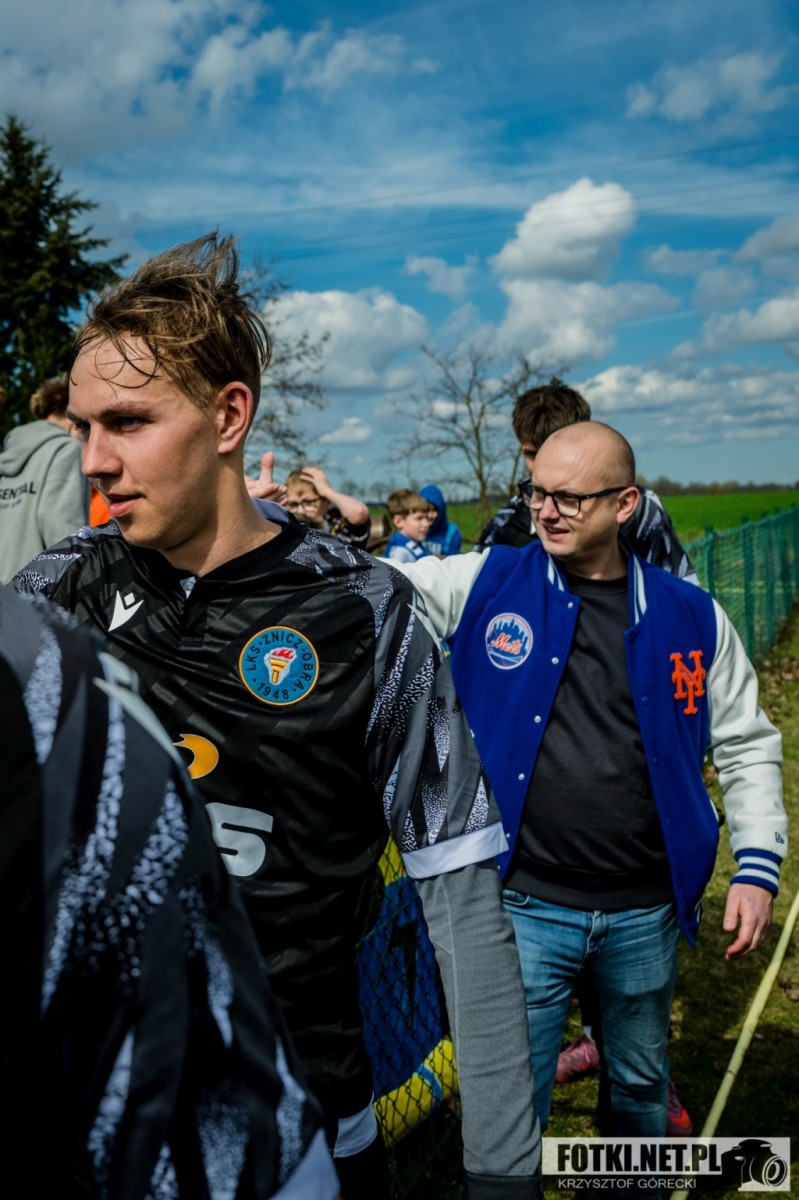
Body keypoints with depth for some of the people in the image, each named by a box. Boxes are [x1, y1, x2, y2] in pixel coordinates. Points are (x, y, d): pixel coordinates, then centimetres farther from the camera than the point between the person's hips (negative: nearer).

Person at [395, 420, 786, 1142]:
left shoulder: (693, 617, -1)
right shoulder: (485, 586, -5)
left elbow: (747, 746, 6)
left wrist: (759, 866, -1)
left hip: (647, 913, 3)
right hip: (526, 908, -2)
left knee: (642, 1088, 24)